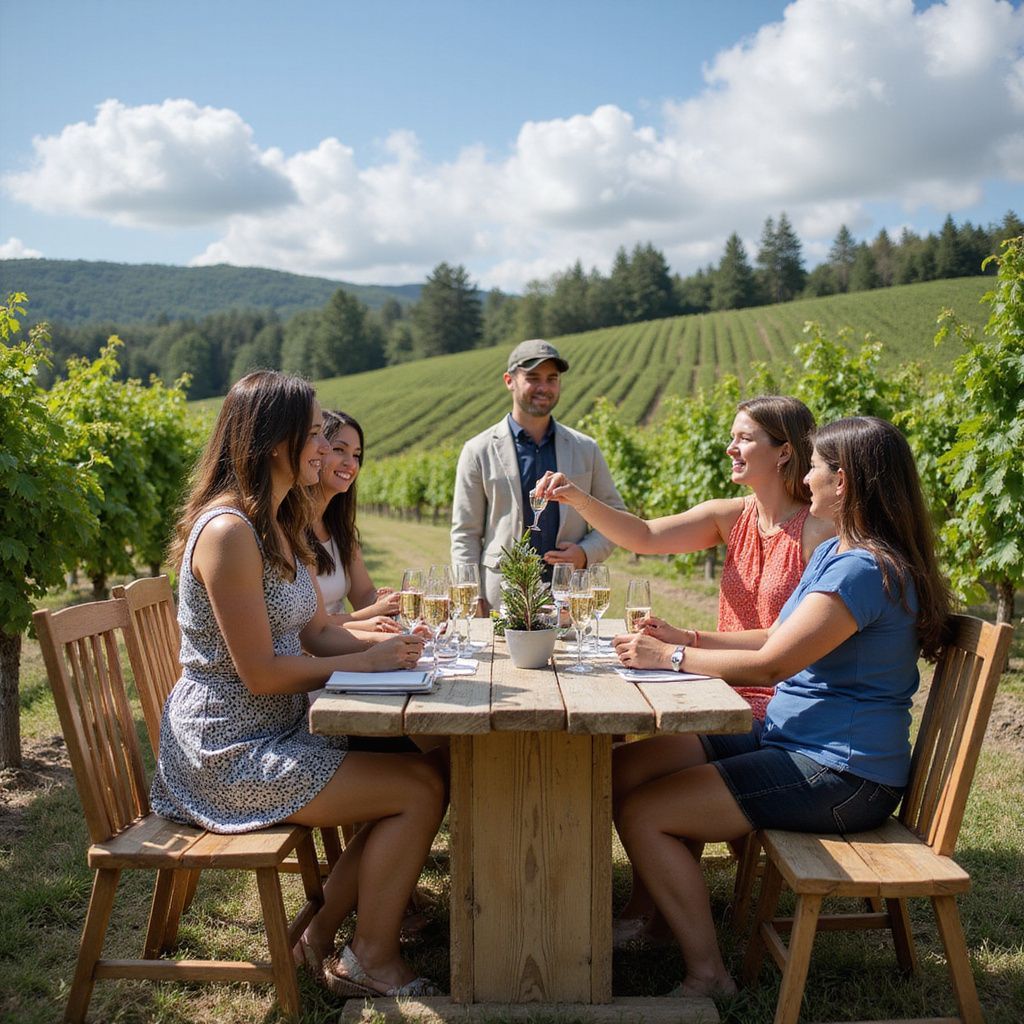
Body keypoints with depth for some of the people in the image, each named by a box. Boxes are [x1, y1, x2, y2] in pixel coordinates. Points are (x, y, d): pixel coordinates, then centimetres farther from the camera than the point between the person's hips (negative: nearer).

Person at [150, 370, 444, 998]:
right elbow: (260, 673, -22)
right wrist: (366, 662, -15)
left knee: (419, 765, 2)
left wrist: (383, 648, -6)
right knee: (422, 789, -11)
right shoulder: (228, 530, -22)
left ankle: (323, 938, 15)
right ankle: (371, 960, 9)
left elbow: (318, 630, 12)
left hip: (279, 729, 9)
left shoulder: (281, 523, 10)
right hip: (231, 752, -9)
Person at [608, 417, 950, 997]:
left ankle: (707, 975, -1)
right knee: (625, 768, 4)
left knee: (641, 812, -15)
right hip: (790, 741, 10)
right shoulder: (834, 553, 13)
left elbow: (770, 665, -24)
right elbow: (779, 639, 18)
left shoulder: (864, 569, -21)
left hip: (839, 775, -10)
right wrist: (686, 639, 9)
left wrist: (670, 658, -14)